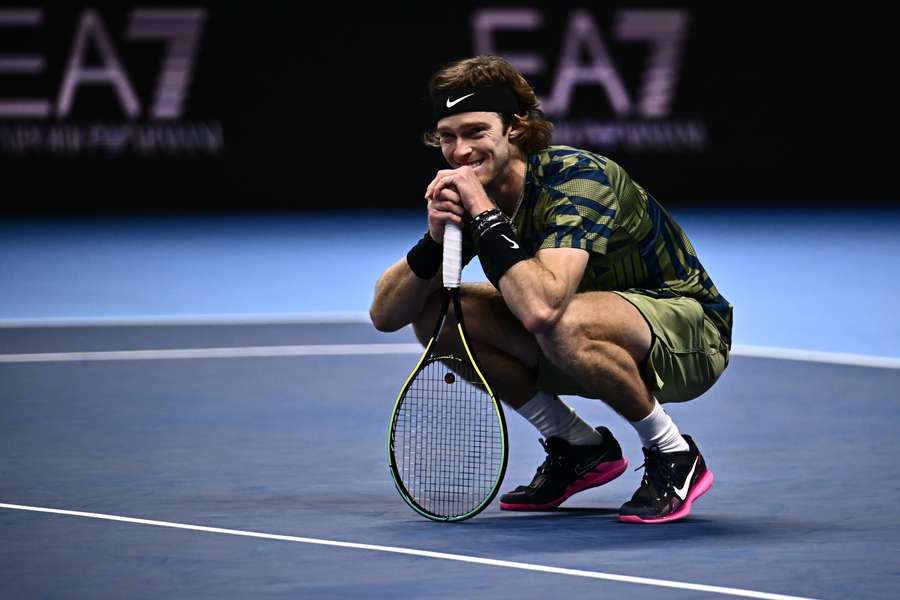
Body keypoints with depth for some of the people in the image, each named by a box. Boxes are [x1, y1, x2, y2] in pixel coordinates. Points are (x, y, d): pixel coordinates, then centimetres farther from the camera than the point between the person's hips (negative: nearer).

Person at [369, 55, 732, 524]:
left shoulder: (576, 178, -27)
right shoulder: (465, 192, -5)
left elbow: (541, 308, -44)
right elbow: (384, 314, -6)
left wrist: (484, 213, -35)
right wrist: (435, 239, -23)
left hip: (689, 331, -8)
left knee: (565, 324, -38)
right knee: (435, 312, -7)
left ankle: (675, 457, -13)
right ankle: (580, 448, 5)